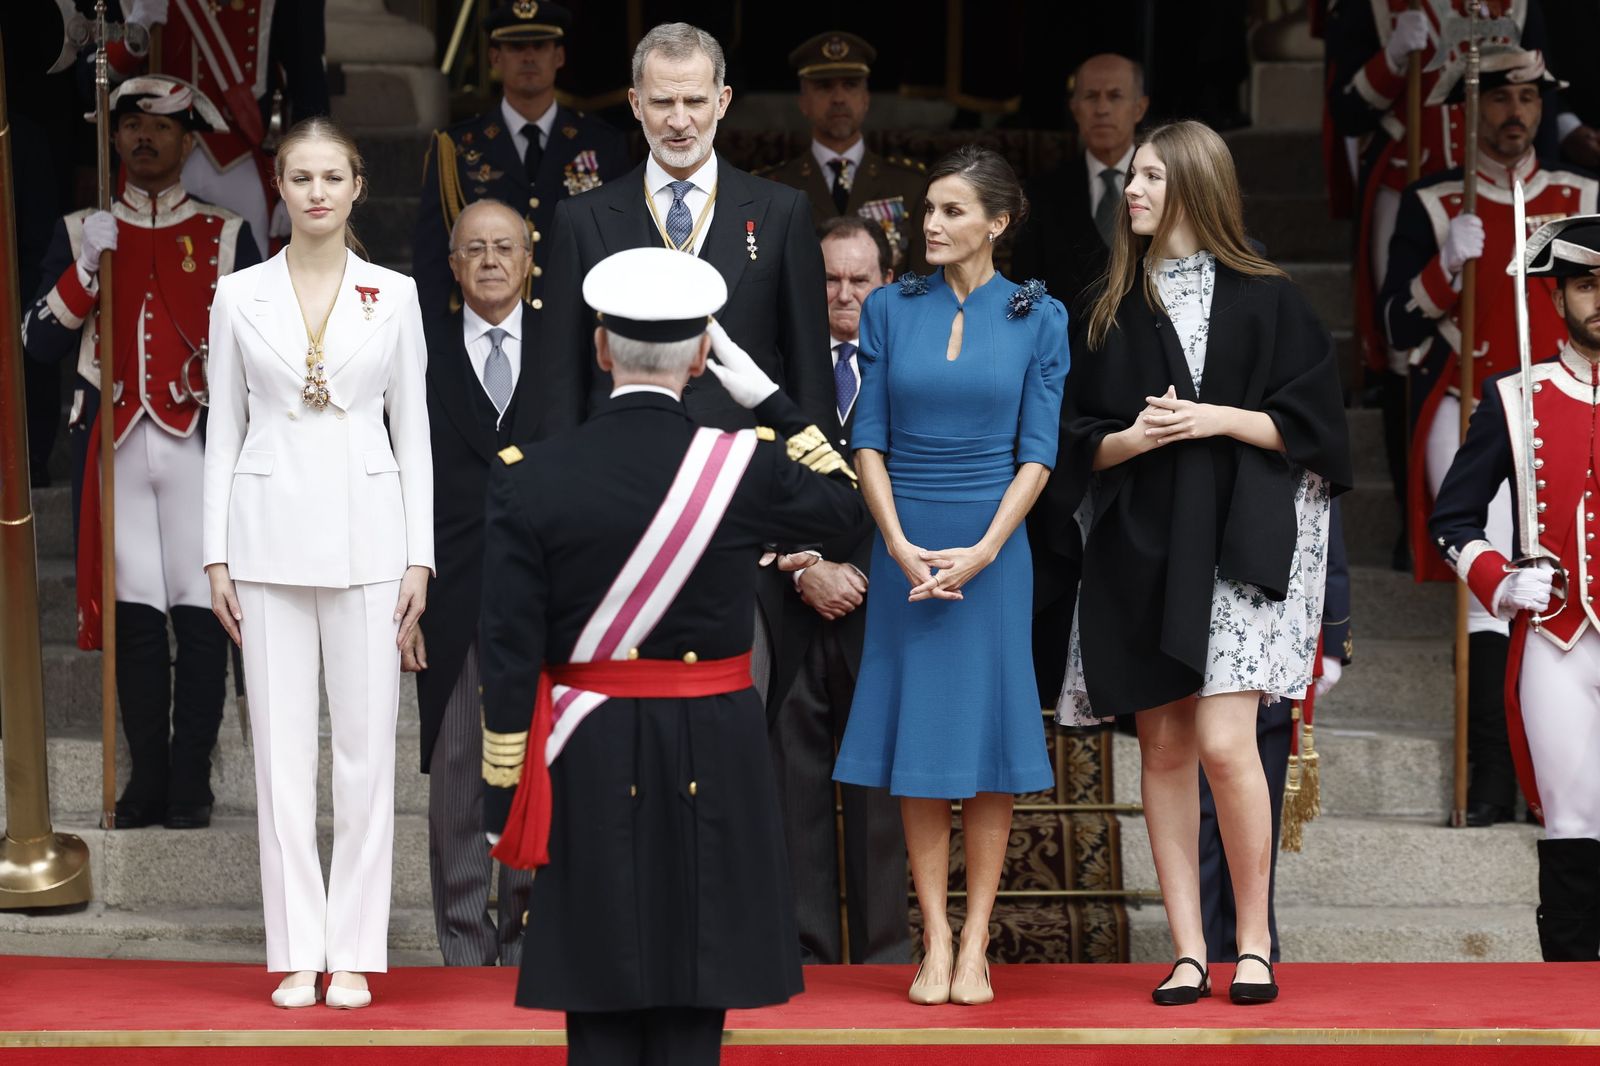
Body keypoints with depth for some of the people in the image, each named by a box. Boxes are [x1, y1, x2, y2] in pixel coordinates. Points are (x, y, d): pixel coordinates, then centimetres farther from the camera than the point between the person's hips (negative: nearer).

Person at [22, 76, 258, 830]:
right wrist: (86, 271, -9)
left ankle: (191, 783, 2)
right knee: (135, 615, 1)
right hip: (114, 449, 1)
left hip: (200, 447, -1)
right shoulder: (81, 235, 11)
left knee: (200, 615, -4)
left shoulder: (226, 237, 9)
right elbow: (39, 343, 3)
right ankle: (148, 776, 8)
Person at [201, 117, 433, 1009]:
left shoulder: (395, 296, 4)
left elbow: (414, 432, 5)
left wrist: (419, 558, -1)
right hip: (271, 533, 0)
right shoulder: (239, 297, 5)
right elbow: (224, 432, 7)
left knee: (367, 744, 0)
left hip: (366, 534, 0)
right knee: (283, 745, 2)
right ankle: (298, 954, 8)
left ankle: (355, 952, 7)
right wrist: (218, 556, 2)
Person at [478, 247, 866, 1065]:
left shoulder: (529, 479, -6)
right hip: (713, 765, 0)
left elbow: (509, 660, -5)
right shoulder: (747, 467, -7)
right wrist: (769, 400, 13)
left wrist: (502, 801, 2)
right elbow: (844, 502, 15)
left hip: (589, 768, 0)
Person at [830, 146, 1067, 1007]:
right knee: (919, 743, 2)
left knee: (988, 735, 0)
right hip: (905, 545, 1)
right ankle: (935, 943, 6)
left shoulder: (1038, 317, 0)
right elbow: (868, 440, 2)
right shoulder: (890, 310, 4)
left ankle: (975, 944, 5)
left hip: (993, 552, -1)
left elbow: (1037, 451, -3)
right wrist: (901, 546, -10)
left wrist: (982, 550, -13)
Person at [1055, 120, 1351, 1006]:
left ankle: (1254, 942, -2)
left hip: (1238, 539, -4)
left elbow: (1311, 426, 0)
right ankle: (1188, 950, 6)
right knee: (1164, 748, 2)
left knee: (1223, 742, -14)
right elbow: (1081, 442, 11)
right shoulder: (1111, 312, 12)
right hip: (1140, 544, 4)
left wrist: (1219, 419, -12)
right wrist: (1134, 437, -9)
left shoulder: (1265, 301, 3)